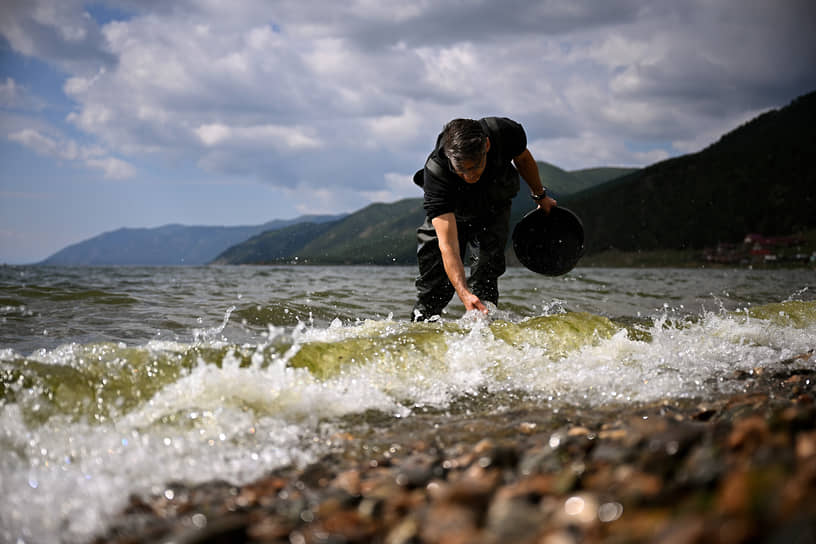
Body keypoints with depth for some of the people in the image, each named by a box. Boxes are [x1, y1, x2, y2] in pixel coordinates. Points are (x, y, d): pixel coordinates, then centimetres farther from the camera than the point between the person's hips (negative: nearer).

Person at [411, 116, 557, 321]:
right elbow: (447, 244, -45)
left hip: (493, 211, 1)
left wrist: (540, 196, 9)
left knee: (485, 272, -19)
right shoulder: (435, 172, -42)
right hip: (448, 216, -1)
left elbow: (523, 158, -7)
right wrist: (464, 293, -57)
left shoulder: (506, 133, -35)